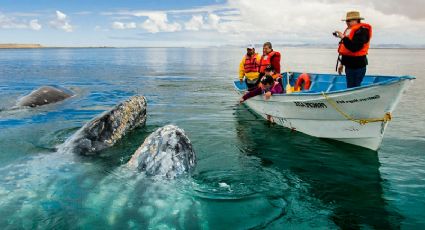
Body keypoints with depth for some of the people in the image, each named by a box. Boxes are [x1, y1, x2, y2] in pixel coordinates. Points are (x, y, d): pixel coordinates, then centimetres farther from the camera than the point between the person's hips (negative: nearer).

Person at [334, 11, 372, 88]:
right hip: (349, 65, 10)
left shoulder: (361, 31, -13)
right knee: (350, 88, 14)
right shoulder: (349, 30, 15)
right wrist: (342, 63, 25)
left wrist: (343, 37, -24)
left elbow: (354, 47, -27)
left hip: (358, 65, -10)